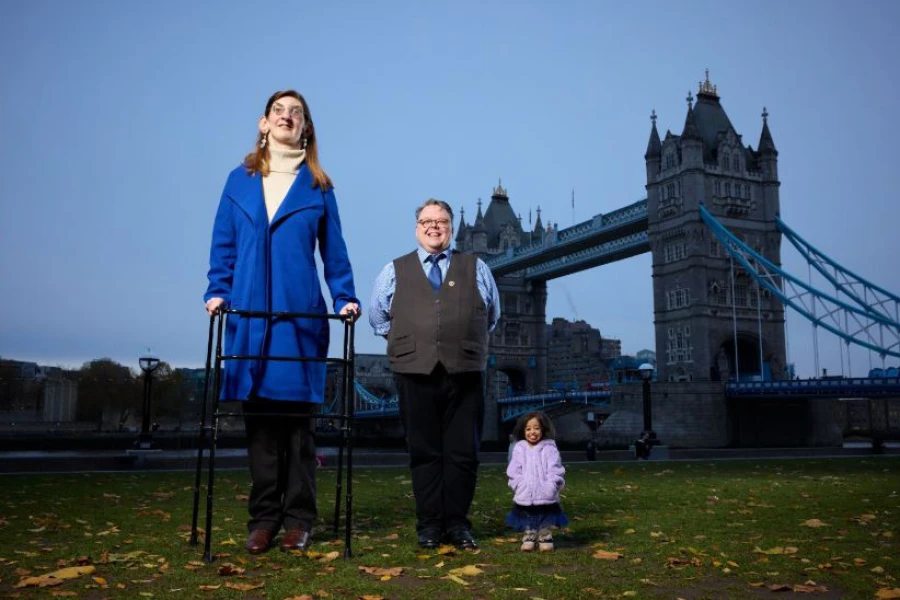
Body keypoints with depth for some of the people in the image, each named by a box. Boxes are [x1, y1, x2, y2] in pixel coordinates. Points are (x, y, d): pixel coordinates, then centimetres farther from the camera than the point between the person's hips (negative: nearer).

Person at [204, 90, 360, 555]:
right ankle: (263, 518, 14)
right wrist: (217, 291, -3)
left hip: (300, 315, -1)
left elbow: (334, 250, 6)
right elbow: (223, 245, 10)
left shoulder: (318, 186, 9)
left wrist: (346, 299, -4)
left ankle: (297, 519, 11)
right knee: (258, 416, 4)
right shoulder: (240, 180, 12)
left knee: (297, 416, 2)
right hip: (249, 313, 2)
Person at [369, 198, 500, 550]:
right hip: (415, 374, 0)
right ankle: (429, 525, 13)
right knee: (424, 452, 4)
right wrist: (410, 340, 14)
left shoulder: (476, 269, 13)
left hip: (465, 374, 0)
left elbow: (491, 316, 23)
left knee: (463, 452, 2)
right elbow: (378, 318, 21)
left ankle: (457, 523, 14)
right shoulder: (394, 271, 13)